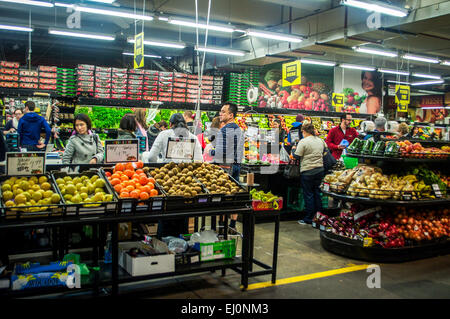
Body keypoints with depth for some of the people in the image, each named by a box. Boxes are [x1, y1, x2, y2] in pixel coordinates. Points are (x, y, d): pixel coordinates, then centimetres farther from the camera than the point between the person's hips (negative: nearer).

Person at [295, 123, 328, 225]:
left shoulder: (303, 142, -12)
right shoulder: (320, 140, 7)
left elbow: (297, 157, -14)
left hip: (307, 171, -6)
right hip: (320, 169, 6)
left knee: (308, 195, 2)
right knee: (317, 193, 14)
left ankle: (308, 219, 8)